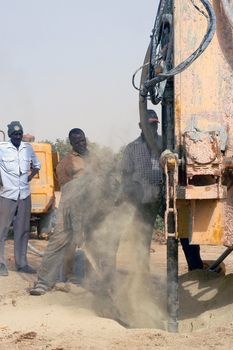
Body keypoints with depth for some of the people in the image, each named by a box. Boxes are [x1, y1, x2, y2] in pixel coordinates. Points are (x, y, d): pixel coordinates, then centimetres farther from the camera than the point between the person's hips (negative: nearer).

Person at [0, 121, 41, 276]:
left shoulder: (28, 148, 7)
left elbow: (37, 164, 22)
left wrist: (31, 175, 6)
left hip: (25, 195, 4)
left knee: (23, 231, 9)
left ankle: (21, 263, 17)